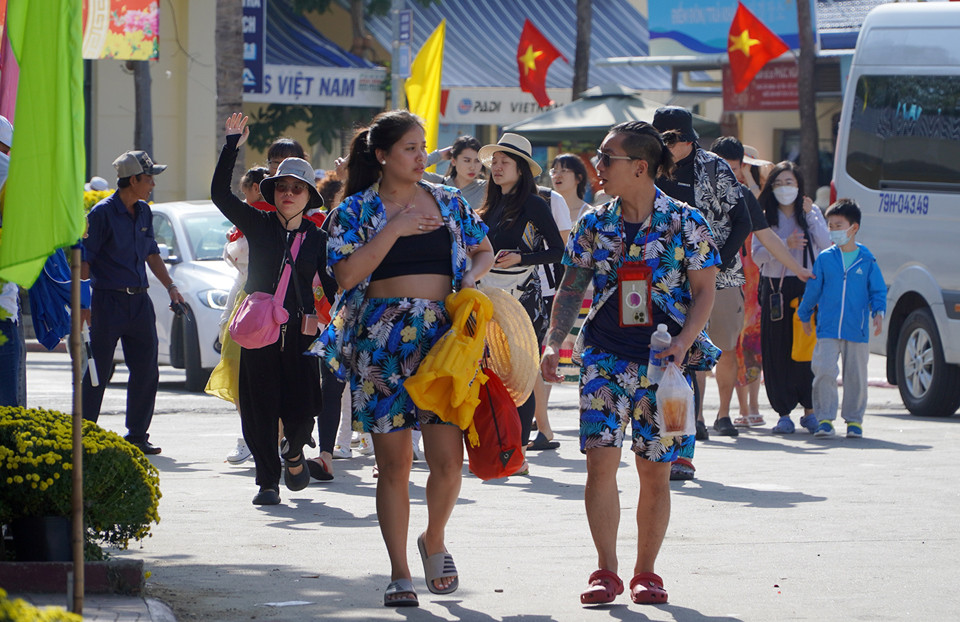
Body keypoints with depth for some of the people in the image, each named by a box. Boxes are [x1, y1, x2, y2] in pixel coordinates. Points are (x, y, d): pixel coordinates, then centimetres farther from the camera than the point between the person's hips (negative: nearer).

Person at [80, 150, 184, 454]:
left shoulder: (144, 212, 12)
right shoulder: (103, 213, -10)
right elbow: (84, 259, -11)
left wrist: (170, 286, 15)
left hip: (139, 301, 7)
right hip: (108, 301, -7)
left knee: (146, 371, 4)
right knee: (98, 371, -3)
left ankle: (137, 435, 13)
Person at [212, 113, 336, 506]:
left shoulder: (317, 240, 6)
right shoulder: (258, 225, 5)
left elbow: (334, 285, 10)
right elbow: (220, 194, -3)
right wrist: (232, 146, -8)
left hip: (299, 331, 0)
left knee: (301, 410, -4)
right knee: (259, 409, -3)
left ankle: (293, 453, 29)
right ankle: (268, 481, 8)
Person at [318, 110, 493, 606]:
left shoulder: (449, 202, 12)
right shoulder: (357, 210, 3)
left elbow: (484, 251, 24)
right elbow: (346, 273, -9)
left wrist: (472, 276, 2)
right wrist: (394, 230, -12)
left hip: (444, 336, 2)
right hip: (382, 340, -2)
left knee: (447, 458, -7)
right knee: (394, 464, 0)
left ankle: (434, 539, 22)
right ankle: (399, 575, 8)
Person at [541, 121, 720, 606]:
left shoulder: (685, 223, -3)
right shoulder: (595, 224, 6)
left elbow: (704, 291, -2)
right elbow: (571, 288, 11)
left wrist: (684, 342, -15)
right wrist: (554, 343, 0)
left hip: (664, 359, -2)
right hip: (605, 354, 2)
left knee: (655, 472, 3)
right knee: (601, 458, -11)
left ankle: (646, 572, 16)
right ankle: (606, 572, -4)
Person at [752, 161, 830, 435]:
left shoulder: (811, 213, 9)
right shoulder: (765, 217, 7)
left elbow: (825, 245, -5)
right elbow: (757, 255, -3)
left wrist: (810, 215, -10)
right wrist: (785, 245, -17)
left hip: (807, 287, 0)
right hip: (775, 288, 0)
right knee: (777, 351, -4)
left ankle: (810, 411, 7)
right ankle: (784, 414, 1)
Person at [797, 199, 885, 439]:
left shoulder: (867, 260, 3)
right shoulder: (824, 258, 4)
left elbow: (878, 290, 9)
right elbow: (812, 289, 14)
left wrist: (878, 313, -7)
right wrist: (805, 315, 20)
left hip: (857, 329, 0)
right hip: (827, 329, 0)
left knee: (856, 376, 5)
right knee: (824, 371, -12)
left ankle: (854, 419, 18)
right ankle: (824, 419, -3)